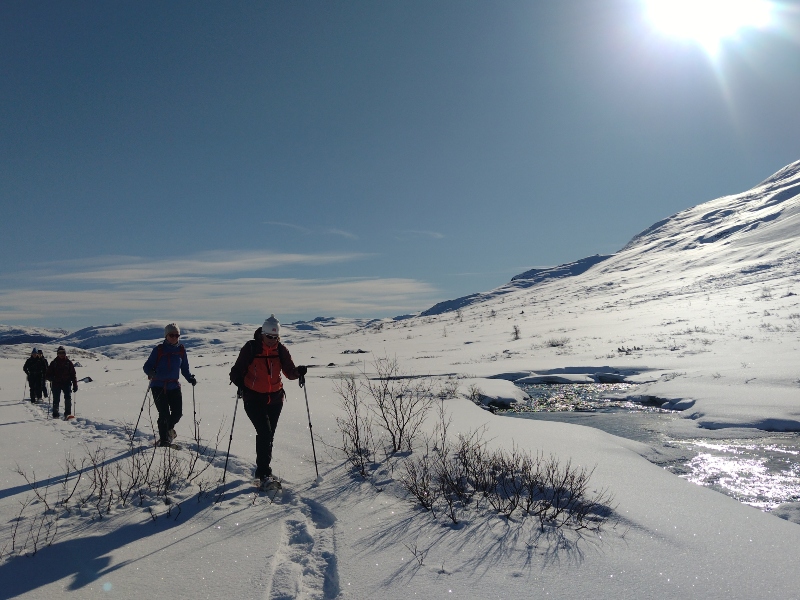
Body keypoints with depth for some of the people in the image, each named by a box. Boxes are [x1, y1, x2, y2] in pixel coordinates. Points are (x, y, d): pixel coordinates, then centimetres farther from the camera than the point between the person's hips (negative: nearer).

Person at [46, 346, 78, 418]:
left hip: (66, 383, 0)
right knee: (56, 399, 2)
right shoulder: (54, 363, 7)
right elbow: (48, 374, 9)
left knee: (68, 397, -14)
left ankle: (67, 413, -12)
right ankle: (55, 414, 13)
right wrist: (51, 378, -14)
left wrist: (75, 385, 3)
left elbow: (73, 374, 8)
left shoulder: (68, 362, 7)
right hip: (56, 384, 1)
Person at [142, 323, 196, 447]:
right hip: (158, 386, -3)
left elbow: (185, 368, 12)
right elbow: (147, 366, -4)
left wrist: (190, 378, -5)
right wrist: (151, 373, -25)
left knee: (178, 413, 0)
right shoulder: (159, 349, -4)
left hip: (174, 386, 3)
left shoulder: (181, 350, 5)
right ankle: (164, 440, 7)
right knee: (164, 414, -9)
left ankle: (168, 428, 33)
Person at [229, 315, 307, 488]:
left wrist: (298, 372, -20)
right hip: (254, 399, -4)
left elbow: (289, 372, 1)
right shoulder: (250, 348, -10)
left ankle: (261, 468, 31)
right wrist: (238, 382, -23)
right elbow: (238, 369, -4)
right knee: (265, 433, -17)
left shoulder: (281, 350, -1)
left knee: (269, 435, 13)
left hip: (275, 399, 4)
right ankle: (264, 474, -13)